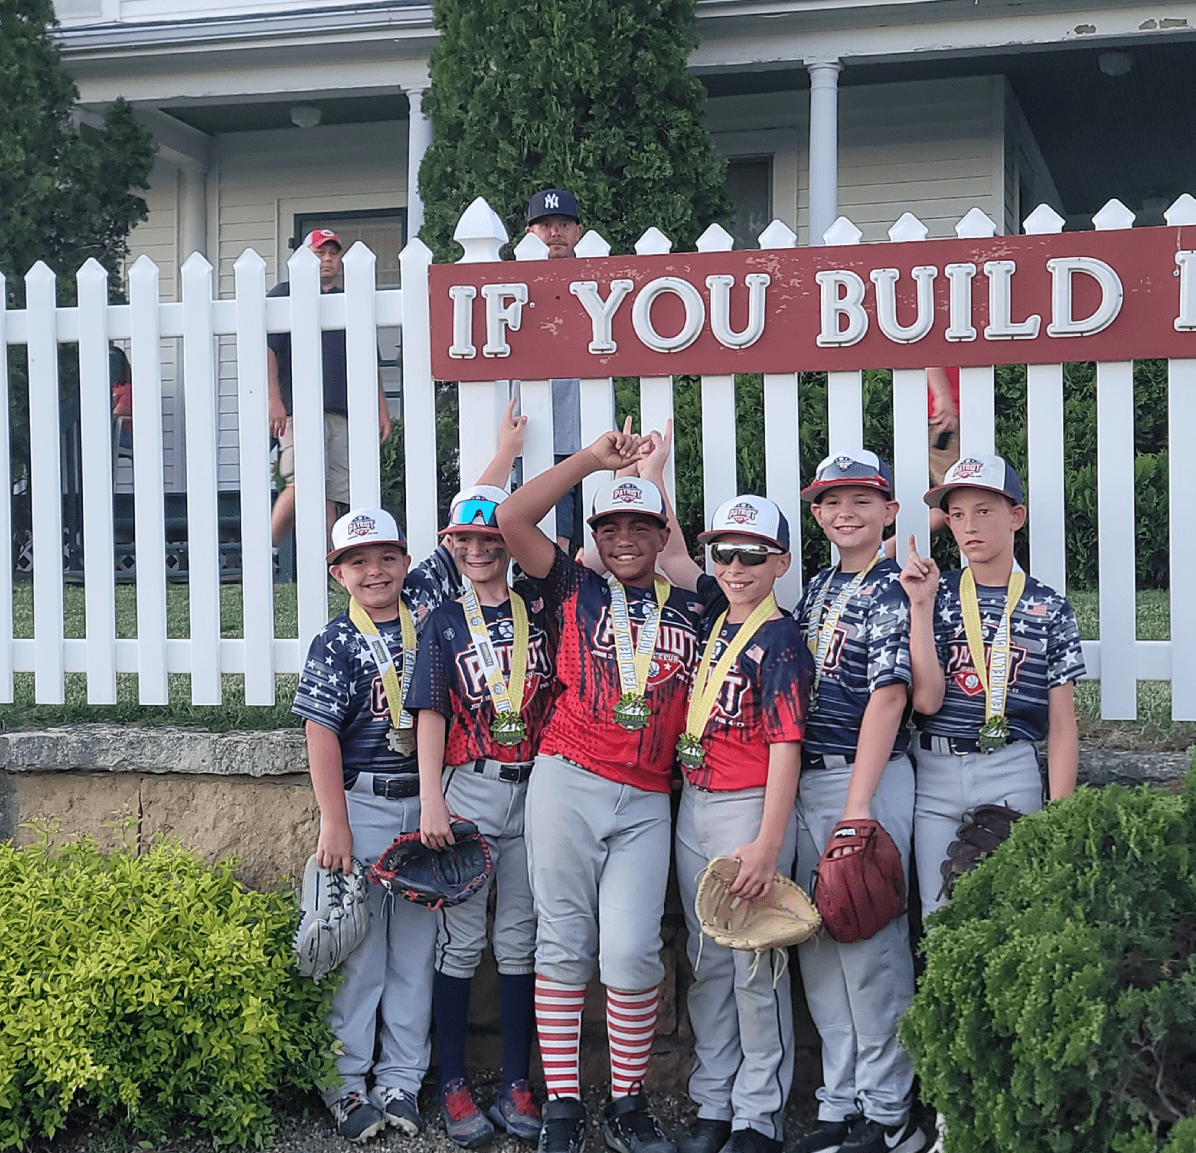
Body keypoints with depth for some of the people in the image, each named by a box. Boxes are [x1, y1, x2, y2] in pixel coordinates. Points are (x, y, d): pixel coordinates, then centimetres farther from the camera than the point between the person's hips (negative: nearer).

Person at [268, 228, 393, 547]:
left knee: (331, 495, 0)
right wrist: (274, 401, -12)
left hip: (342, 412, 5)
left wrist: (382, 409, 18)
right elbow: (266, 348, -1)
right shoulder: (286, 294, 9)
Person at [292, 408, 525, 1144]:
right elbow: (322, 735, -8)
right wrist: (335, 826, -13)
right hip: (362, 805, -4)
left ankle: (401, 1082, 14)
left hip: (425, 804, 4)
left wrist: (504, 453, 21)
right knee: (359, 944, 0)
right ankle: (348, 1082, 9)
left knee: (417, 945, 7)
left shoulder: (426, 599, 5)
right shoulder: (336, 642, -5)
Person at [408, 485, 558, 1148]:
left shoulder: (538, 609, 9)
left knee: (519, 939, 7)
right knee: (461, 938, 1)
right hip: (467, 791, -1)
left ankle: (516, 1086, 15)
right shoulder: (445, 622, 4)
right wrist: (432, 802, -8)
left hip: (533, 790, 2)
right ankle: (453, 1086, 11)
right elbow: (431, 714, -1)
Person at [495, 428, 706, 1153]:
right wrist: (593, 459, 3)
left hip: (647, 802, 1)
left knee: (632, 952, -8)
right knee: (564, 946, 1)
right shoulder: (576, 589, 10)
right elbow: (513, 518, 0)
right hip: (568, 783, -1)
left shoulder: (693, 610, 15)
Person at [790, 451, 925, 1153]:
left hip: (870, 779, -8)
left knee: (870, 942, -4)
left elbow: (889, 696, -16)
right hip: (807, 778, 8)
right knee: (818, 943, 10)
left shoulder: (893, 590, -8)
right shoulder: (819, 588, 16)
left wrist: (858, 804, -21)